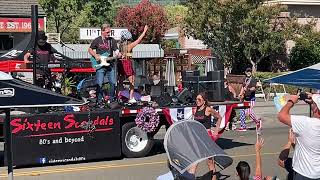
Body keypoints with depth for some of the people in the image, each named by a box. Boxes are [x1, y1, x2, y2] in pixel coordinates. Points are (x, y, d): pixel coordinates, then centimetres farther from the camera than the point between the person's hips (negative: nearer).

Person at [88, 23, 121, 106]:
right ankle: (100, 101, 5)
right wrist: (95, 56, -10)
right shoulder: (97, 40, 1)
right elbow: (90, 50, 8)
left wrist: (118, 54, -19)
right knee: (99, 84, -5)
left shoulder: (112, 40, 8)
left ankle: (112, 99, 16)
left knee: (113, 83, 1)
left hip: (110, 65, 3)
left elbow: (116, 50, 5)